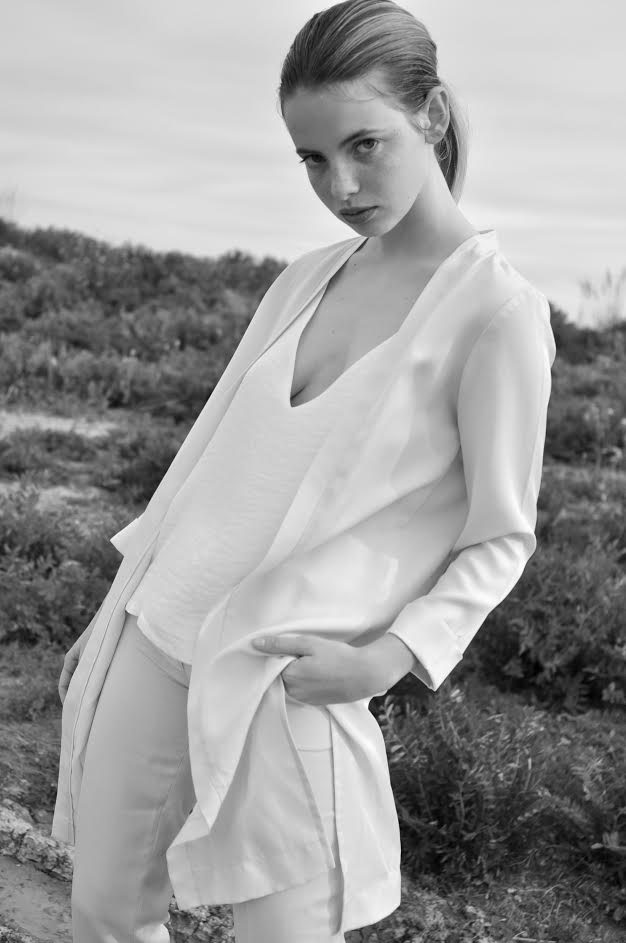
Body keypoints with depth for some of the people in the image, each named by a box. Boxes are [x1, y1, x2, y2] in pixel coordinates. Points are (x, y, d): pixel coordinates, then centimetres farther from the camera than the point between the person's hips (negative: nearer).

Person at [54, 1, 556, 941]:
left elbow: (499, 540, -4)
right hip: (153, 639, 6)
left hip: (286, 678, -5)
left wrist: (389, 658, -17)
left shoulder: (497, 309, -11)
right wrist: (115, 612, 17)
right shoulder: (303, 281, 6)